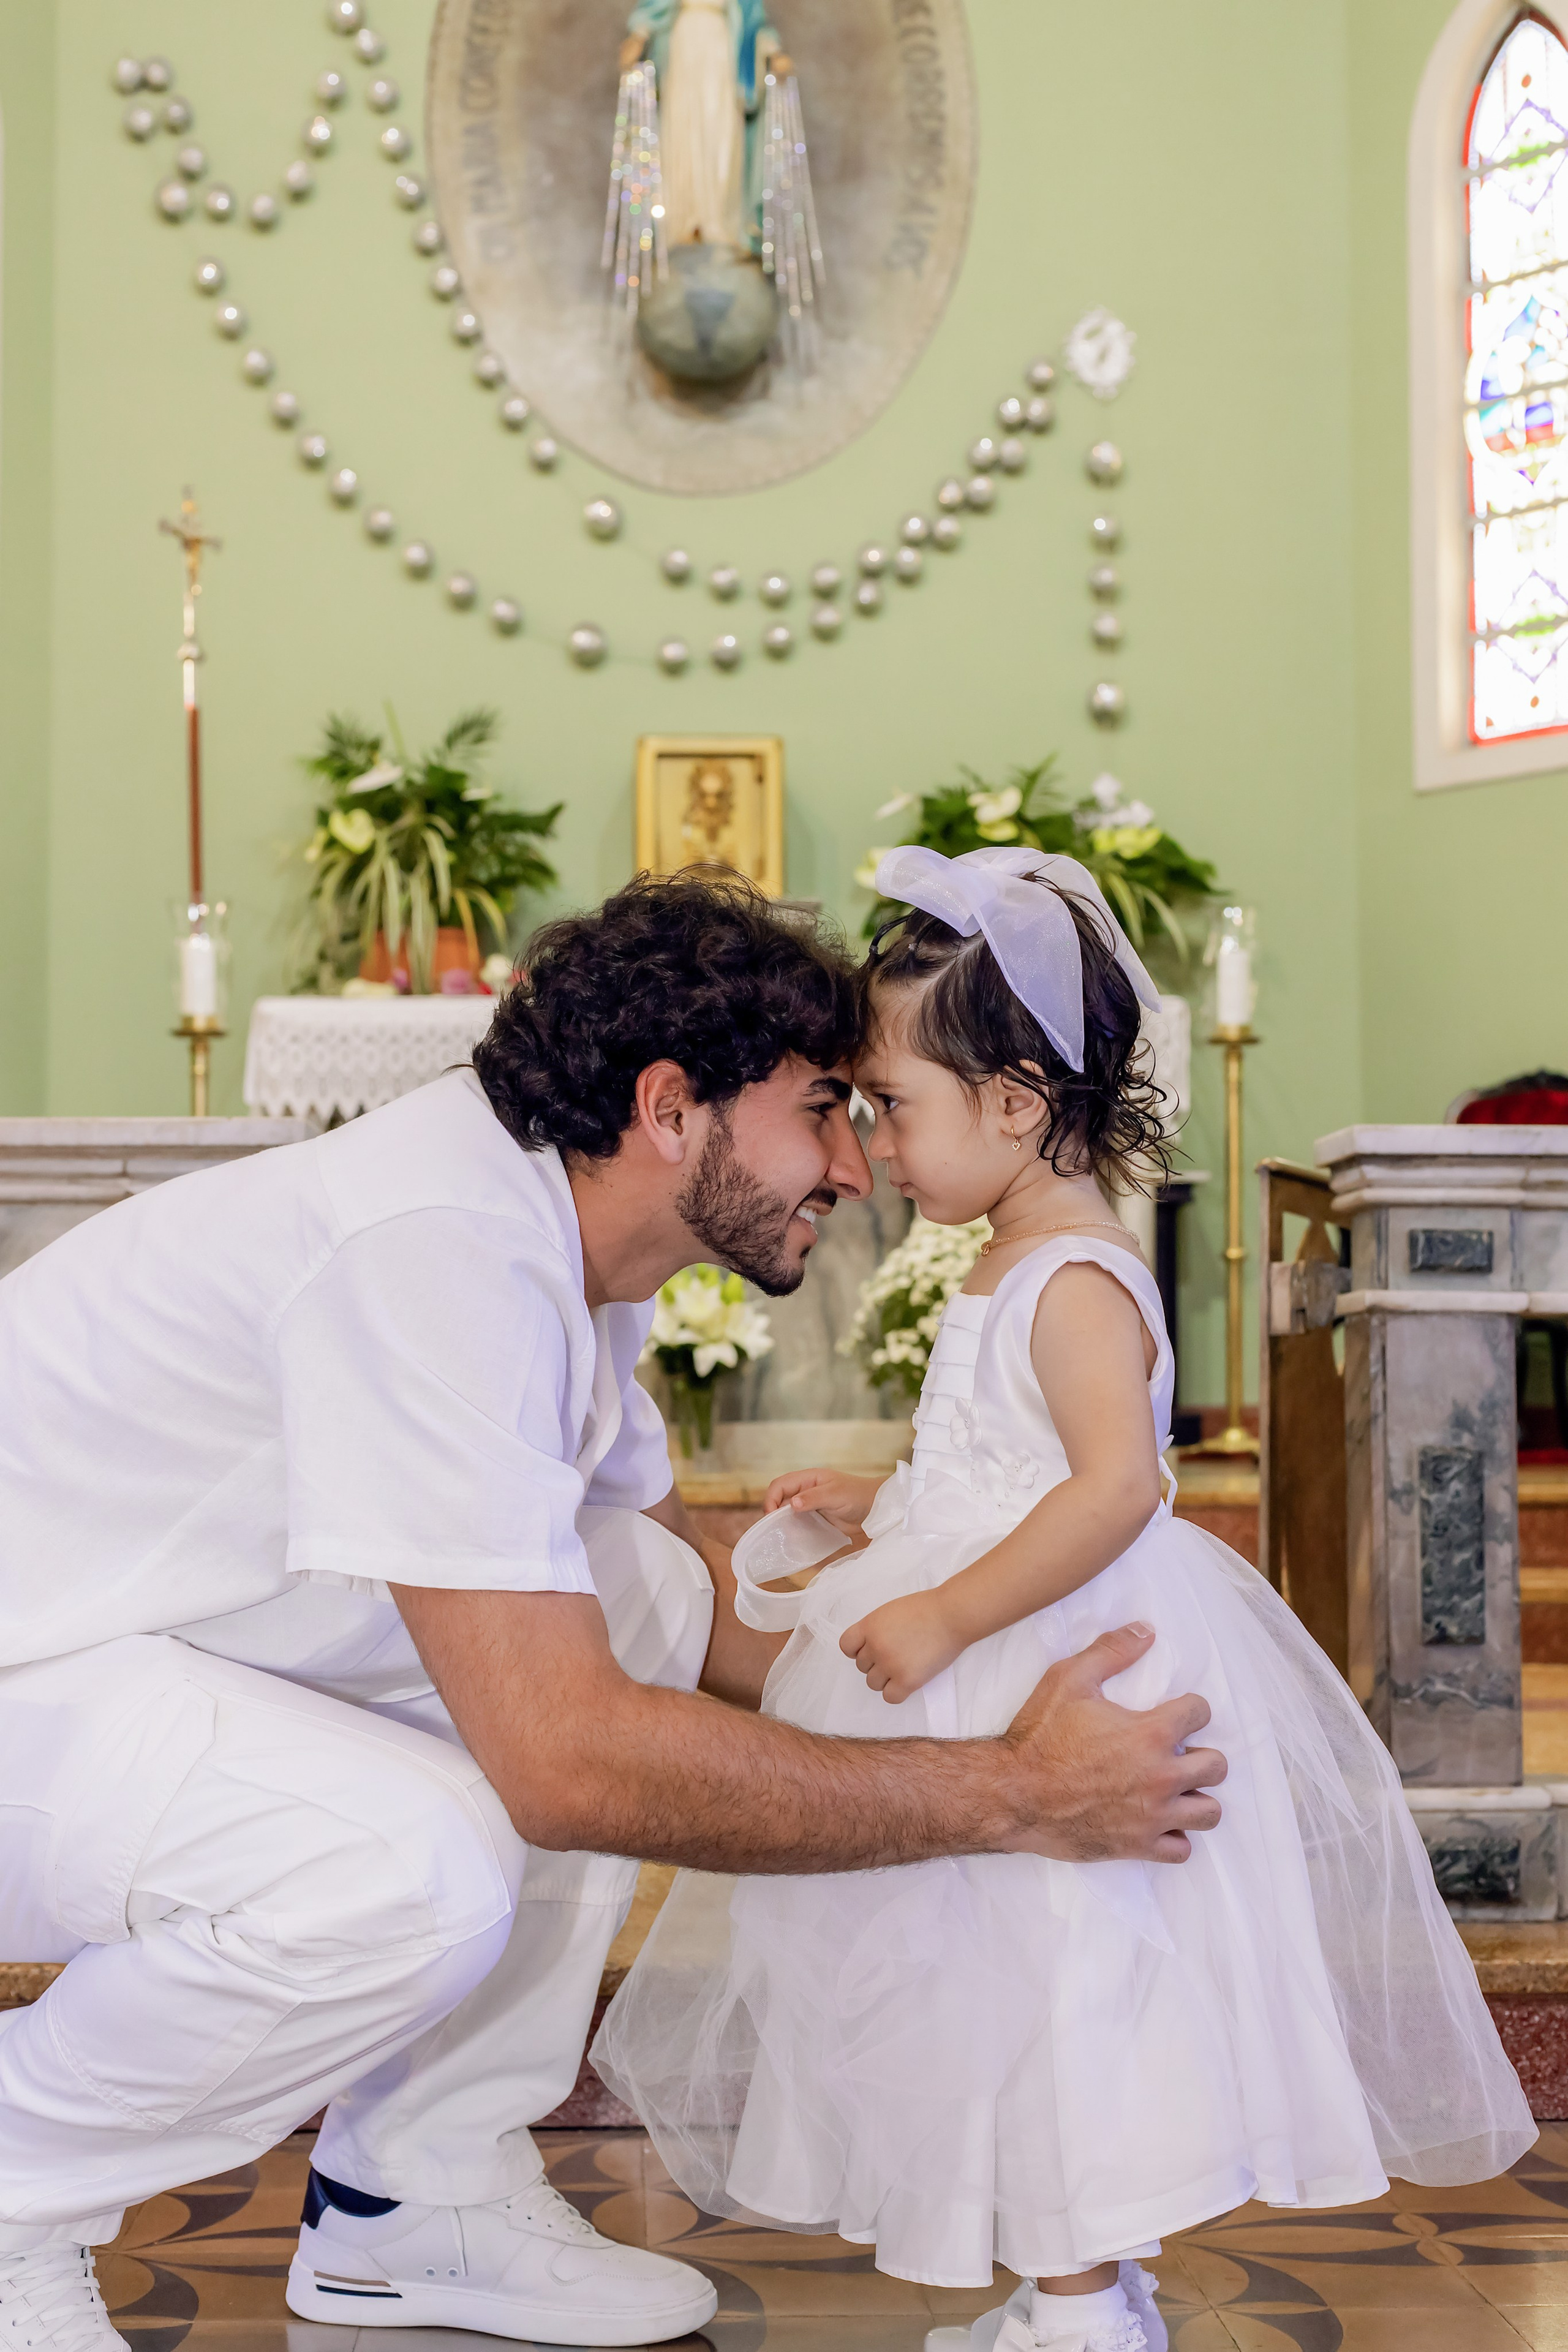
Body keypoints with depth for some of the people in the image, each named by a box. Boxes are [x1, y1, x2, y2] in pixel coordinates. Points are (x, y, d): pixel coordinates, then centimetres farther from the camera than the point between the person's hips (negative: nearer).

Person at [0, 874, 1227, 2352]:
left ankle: (421, 2193, 9)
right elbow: (567, 1756, -32)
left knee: (647, 1591, 1)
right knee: (421, 1870, -33)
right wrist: (1008, 1799, -25)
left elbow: (706, 1623, 15)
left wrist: (973, 1692, 6)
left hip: (145, 1634, 10)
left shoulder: (560, 1233, 2)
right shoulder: (442, 1248, -28)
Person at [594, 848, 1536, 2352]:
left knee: (1057, 1981, -1)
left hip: (1064, 1690, -10)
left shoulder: (1075, 1282, -19)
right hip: (993, 1681, 10)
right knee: (1009, 1984, 17)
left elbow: (1117, 1485, -30)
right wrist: (868, 1513, 20)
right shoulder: (1014, 1273, 12)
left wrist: (946, 1616, -29)